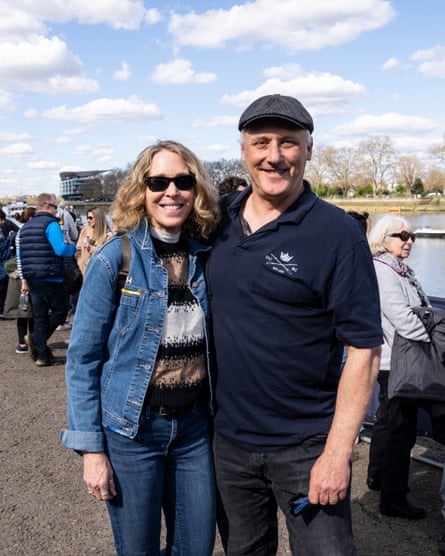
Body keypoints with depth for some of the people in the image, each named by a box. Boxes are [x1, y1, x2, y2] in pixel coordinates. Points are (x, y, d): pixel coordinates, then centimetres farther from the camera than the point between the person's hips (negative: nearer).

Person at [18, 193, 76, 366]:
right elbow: (60, 249, -21)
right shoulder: (50, 224, -10)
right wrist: (73, 247, 0)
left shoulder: (25, 226, 16)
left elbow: (20, 256, 18)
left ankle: (43, 355, 11)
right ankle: (35, 339, -5)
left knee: (40, 316, 10)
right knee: (59, 312, 6)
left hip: (32, 279, 8)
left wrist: (24, 279, 22)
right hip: (51, 279, -8)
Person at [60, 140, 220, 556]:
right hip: (130, 428, -3)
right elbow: (82, 358, -8)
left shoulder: (206, 256, 0)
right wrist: (91, 448, -10)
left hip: (194, 426, 4)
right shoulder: (114, 259, -11)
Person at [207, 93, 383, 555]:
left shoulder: (337, 233, -13)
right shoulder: (221, 222, 2)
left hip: (305, 447, -4)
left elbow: (363, 349, -14)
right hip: (229, 439, 5)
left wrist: (337, 453, -17)